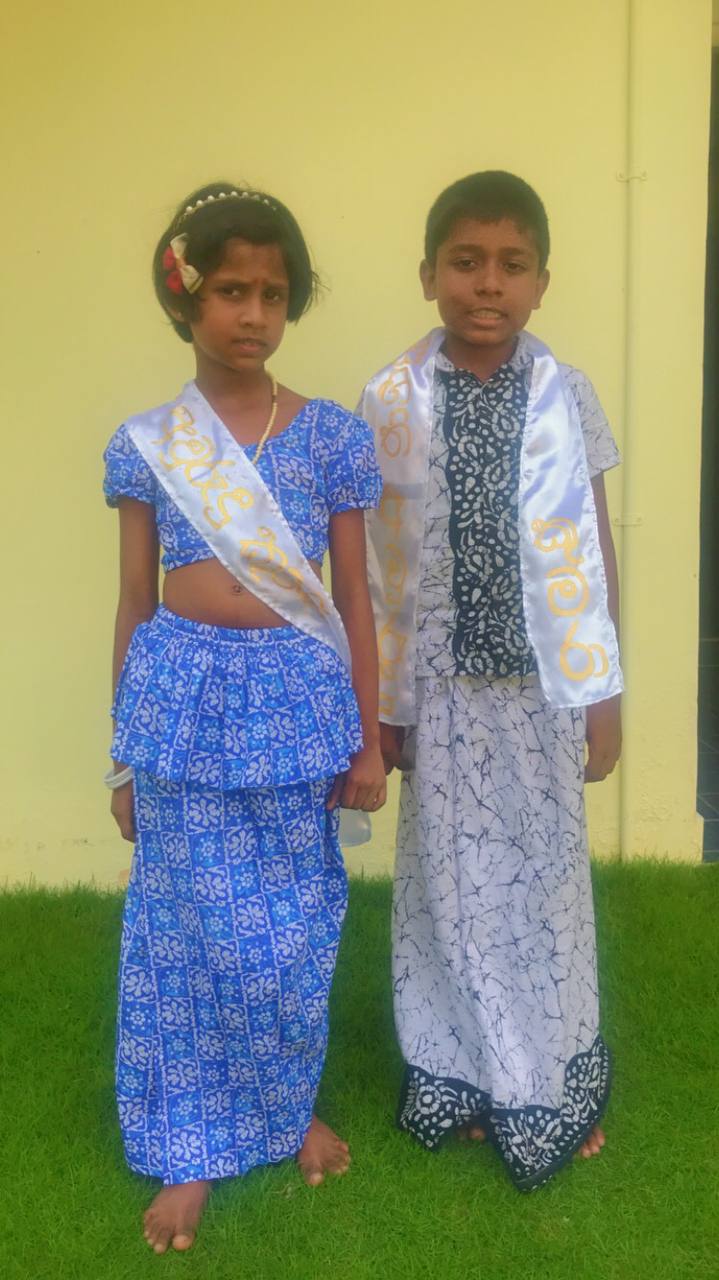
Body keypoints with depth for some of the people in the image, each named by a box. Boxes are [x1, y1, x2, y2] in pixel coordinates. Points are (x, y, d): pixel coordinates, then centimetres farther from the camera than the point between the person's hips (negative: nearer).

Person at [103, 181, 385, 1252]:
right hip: (184, 696, 0)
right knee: (195, 930, 6)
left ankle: (293, 1107, 36)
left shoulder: (331, 434, 1)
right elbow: (135, 604, 6)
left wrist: (368, 738, 5)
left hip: (297, 695, 0)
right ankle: (192, 1150, 25)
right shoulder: (144, 443, 2)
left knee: (296, 928, 10)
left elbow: (353, 596, 5)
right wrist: (124, 752, 8)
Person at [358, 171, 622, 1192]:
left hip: (543, 683, 1)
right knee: (451, 881, 11)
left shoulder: (566, 395, -3)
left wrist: (604, 692, 2)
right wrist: (376, 703, 1)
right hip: (441, 685, 0)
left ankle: (551, 1087, 32)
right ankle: (459, 1077, 32)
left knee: (545, 879, 11)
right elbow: (371, 565, 0)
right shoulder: (391, 401, -5)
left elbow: (598, 546, 2)